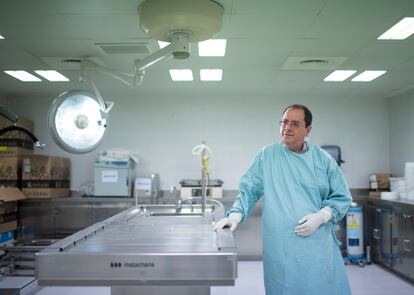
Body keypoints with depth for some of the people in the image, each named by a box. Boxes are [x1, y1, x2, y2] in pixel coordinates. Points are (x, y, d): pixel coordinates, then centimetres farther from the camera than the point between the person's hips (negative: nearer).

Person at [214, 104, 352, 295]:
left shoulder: (324, 160, 5)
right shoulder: (267, 155, 3)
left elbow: (341, 198, 7)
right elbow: (249, 190, 5)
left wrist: (321, 217, -9)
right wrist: (236, 214, -10)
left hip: (318, 246, 1)